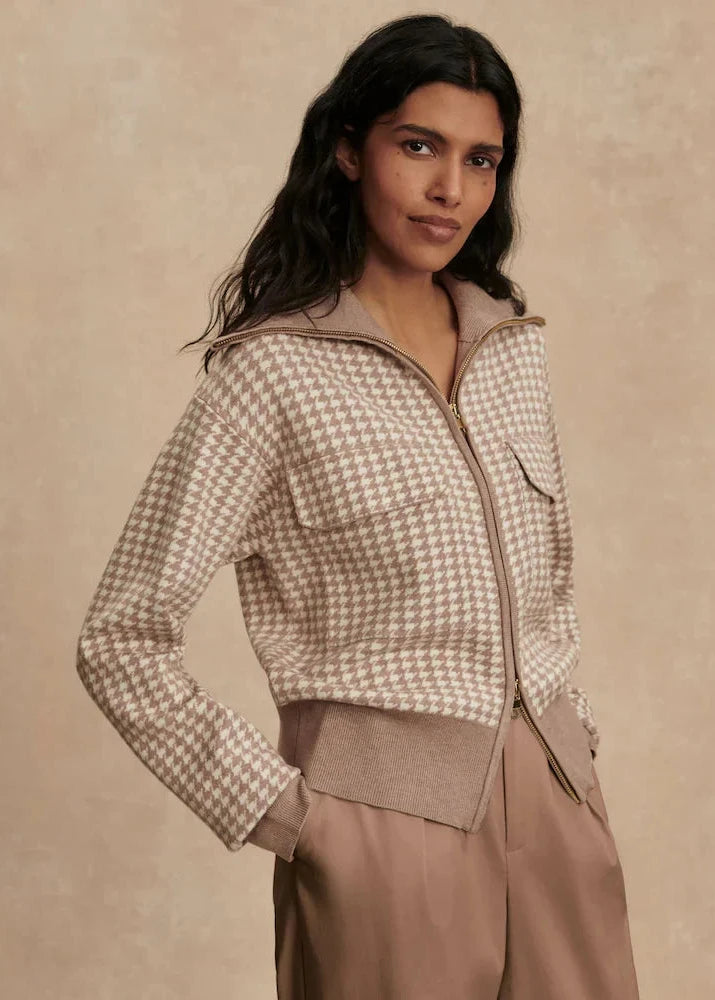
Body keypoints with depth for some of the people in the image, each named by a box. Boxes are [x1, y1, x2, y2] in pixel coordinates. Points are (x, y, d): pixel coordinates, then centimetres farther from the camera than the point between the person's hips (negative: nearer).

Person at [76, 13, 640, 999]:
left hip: (556, 799, 6)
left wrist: (570, 725, 9)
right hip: (388, 821, -5)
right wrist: (280, 810, -12)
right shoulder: (271, 373, -11)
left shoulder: (514, 343, 7)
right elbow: (122, 641, -11)